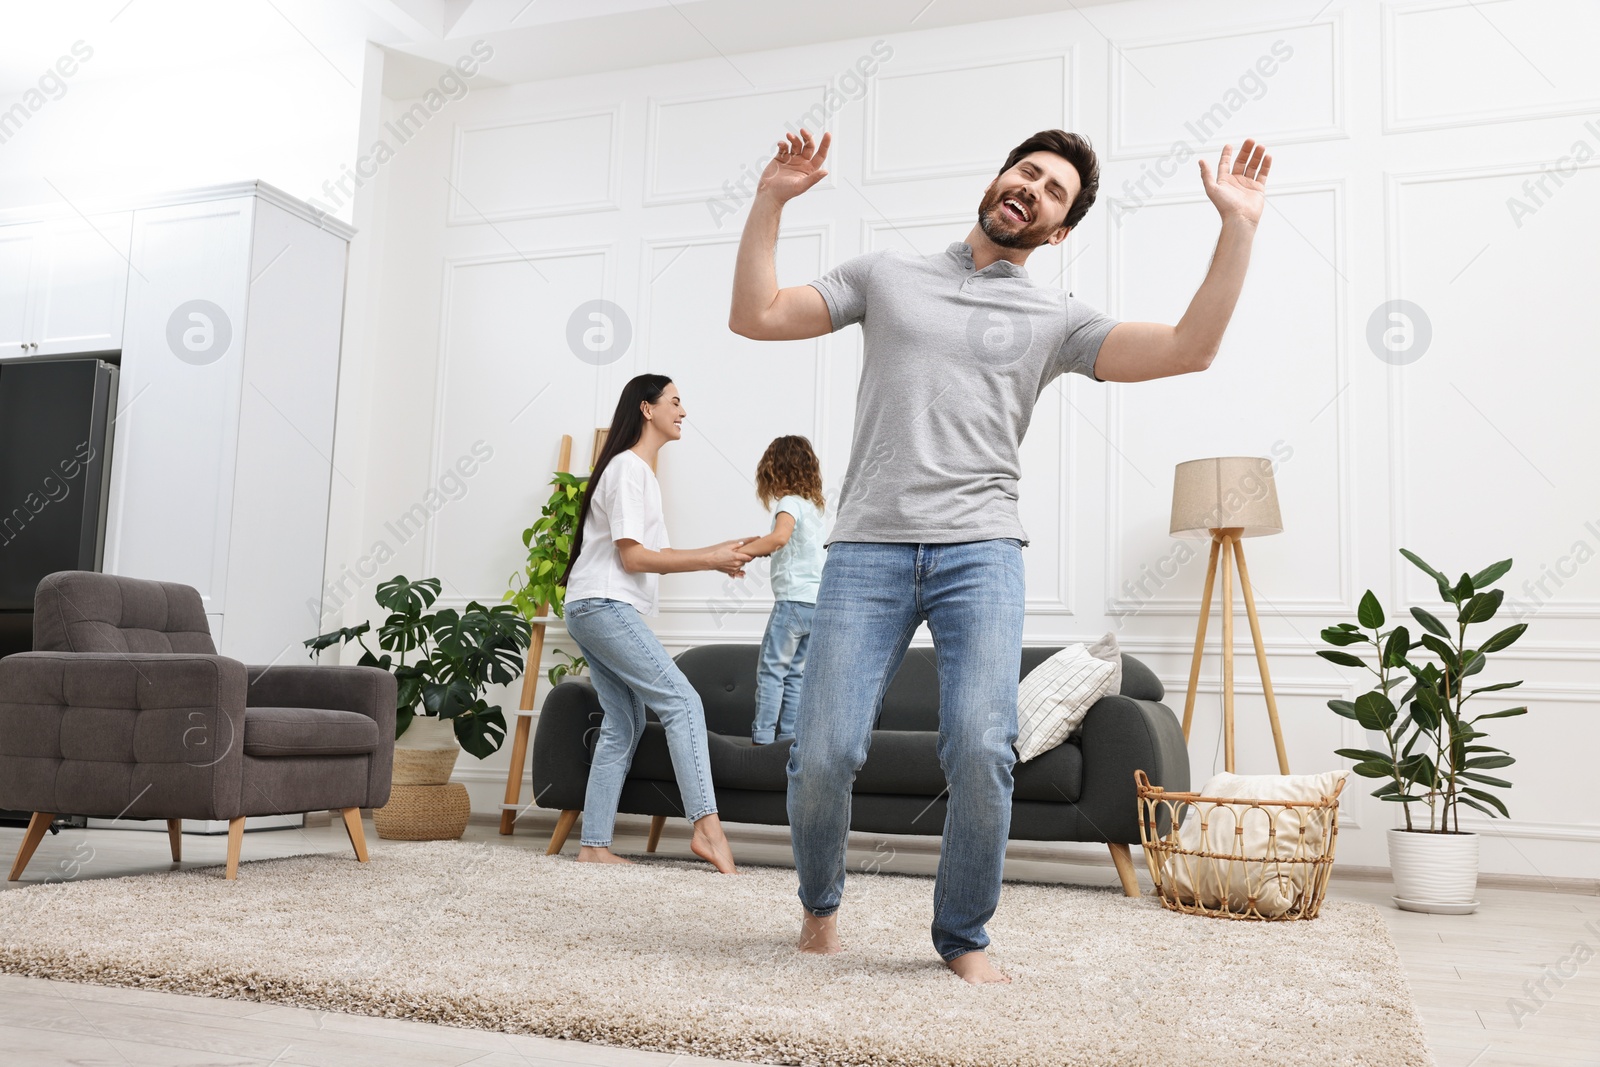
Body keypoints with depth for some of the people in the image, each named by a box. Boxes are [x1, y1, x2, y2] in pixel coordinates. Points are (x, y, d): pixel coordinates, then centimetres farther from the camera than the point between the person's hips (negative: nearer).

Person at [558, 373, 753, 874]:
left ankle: (593, 845, 9)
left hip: (594, 612, 10)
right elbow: (632, 556, -16)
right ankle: (707, 826, -24)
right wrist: (709, 557, -14)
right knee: (682, 701, -17)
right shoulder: (627, 468, -9)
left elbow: (653, 557, 18)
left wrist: (714, 558, 7)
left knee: (624, 724, 8)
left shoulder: (644, 473, 22)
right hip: (604, 606, -10)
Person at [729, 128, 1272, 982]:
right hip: (867, 549, 0)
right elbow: (755, 317, 14)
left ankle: (964, 936, 9)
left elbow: (1187, 349, 2)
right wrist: (771, 201, 8)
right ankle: (820, 904, 21)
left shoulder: (1055, 318, 15)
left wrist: (1238, 227, -1)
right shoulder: (886, 274, 18)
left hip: (979, 551, 0)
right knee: (823, 754, -9)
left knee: (981, 750, -16)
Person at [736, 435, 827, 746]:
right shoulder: (812, 505, 18)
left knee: (770, 670, -3)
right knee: (795, 674, 9)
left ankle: (762, 737, -5)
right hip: (816, 601, 8)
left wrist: (743, 551, -23)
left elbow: (780, 536, -29)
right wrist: (761, 543, 20)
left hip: (793, 599, -8)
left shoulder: (790, 502, -9)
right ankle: (788, 736, 9)